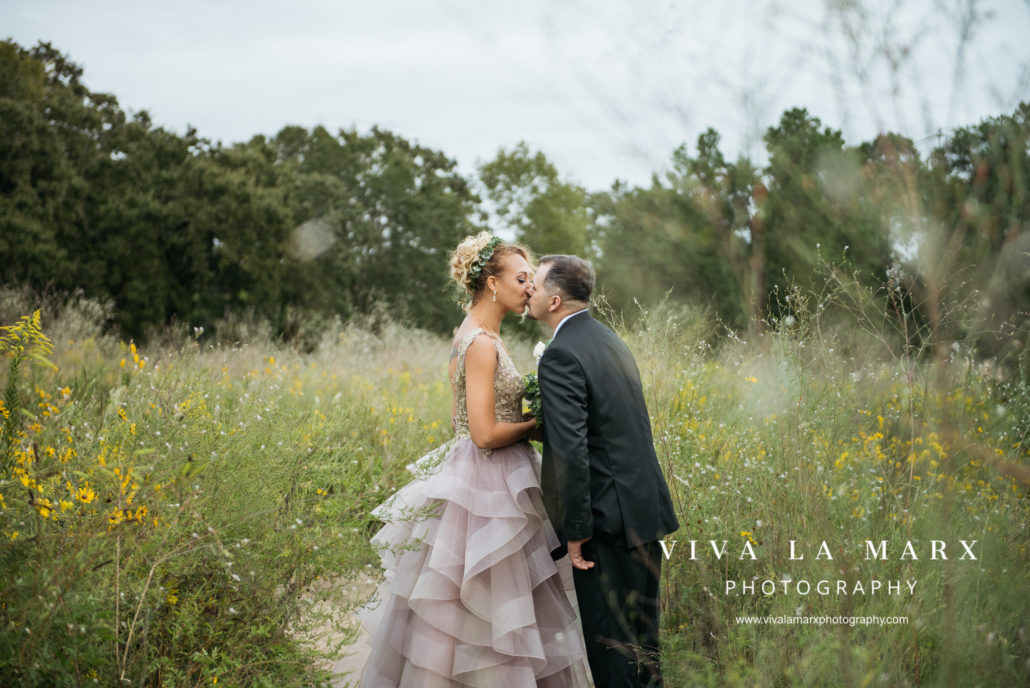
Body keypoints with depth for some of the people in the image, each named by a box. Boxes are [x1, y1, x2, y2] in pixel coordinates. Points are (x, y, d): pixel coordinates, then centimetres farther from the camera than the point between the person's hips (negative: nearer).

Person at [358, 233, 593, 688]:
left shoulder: (476, 335, 12)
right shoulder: (482, 343, -18)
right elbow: (485, 434, -23)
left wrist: (530, 411, 7)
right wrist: (538, 423, -9)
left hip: (491, 482, 10)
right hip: (487, 488, -10)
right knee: (486, 613, -1)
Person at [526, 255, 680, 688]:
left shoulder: (560, 356, -17)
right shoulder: (610, 340, 13)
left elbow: (571, 450, -24)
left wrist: (575, 530, -19)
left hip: (608, 520, -9)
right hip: (645, 508, 9)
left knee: (609, 640, 0)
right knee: (640, 634, 18)